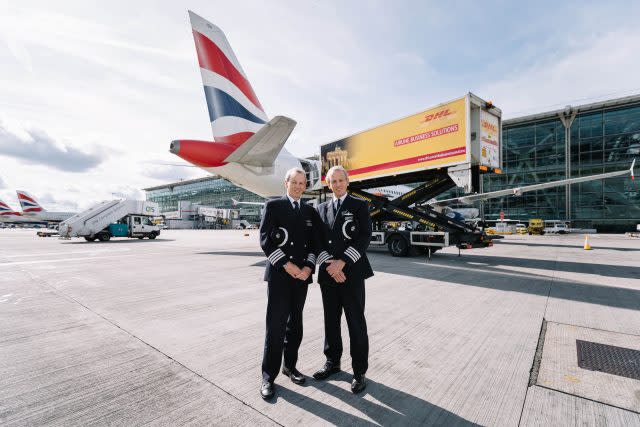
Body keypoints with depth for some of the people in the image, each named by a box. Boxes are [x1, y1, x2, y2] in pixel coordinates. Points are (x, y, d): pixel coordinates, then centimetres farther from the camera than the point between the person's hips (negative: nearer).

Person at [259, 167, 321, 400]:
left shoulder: (310, 211, 12)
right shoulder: (273, 206, 0)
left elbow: (315, 243, 9)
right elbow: (265, 240, -8)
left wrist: (308, 268, -7)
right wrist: (287, 265, -13)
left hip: (302, 275, 4)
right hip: (279, 274, -4)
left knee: (295, 323, 14)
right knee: (276, 325, -2)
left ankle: (290, 366, 31)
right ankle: (269, 376, 14)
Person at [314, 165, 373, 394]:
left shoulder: (359, 205, 2)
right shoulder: (321, 208, 12)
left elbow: (365, 237, -8)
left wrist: (342, 262, -15)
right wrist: (329, 264, -9)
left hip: (351, 272, -3)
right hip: (327, 273, 4)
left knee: (356, 323, 4)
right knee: (331, 320, 14)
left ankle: (359, 371, 21)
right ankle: (332, 362, 33)